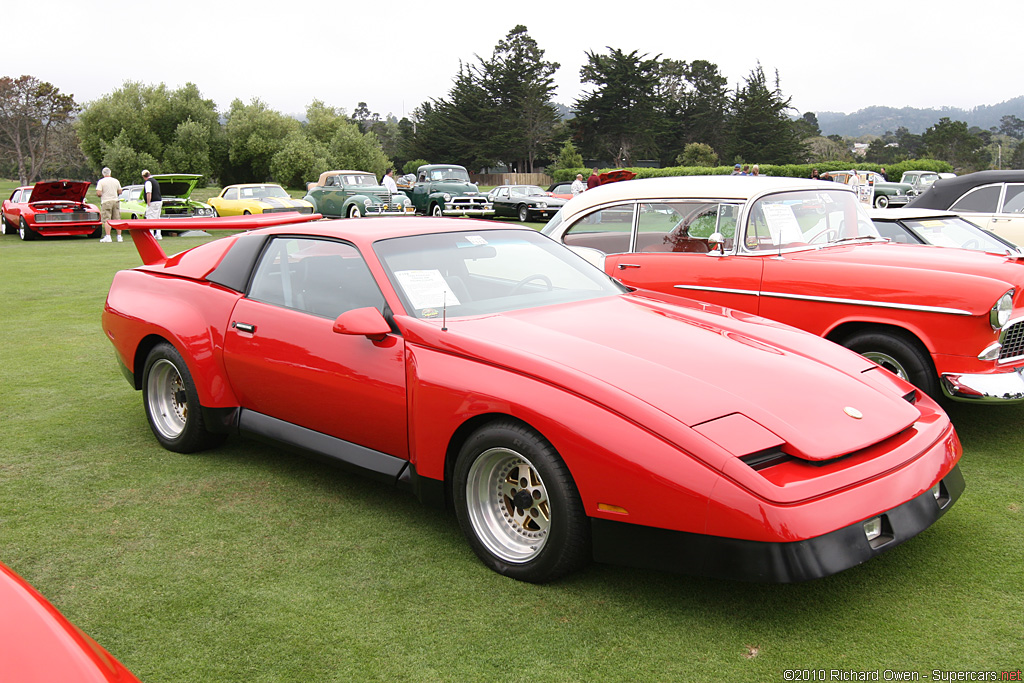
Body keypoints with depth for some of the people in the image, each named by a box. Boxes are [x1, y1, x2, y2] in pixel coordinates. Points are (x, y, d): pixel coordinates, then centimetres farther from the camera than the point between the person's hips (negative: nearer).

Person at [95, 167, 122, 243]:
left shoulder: (101, 181, -5)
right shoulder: (116, 181, 7)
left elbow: (98, 193, -12)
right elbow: (120, 192, 11)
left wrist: (101, 195, 9)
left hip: (106, 202, -4)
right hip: (115, 201, 4)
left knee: (106, 220, -5)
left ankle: (108, 236, -13)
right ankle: (119, 237, 6)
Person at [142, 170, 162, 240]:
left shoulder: (148, 182, -11)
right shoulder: (155, 181, 18)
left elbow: (149, 193, -20)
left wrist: (148, 203, -17)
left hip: (153, 202, -9)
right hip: (159, 201, 9)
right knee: (157, 219, 14)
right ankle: (158, 235, 15)